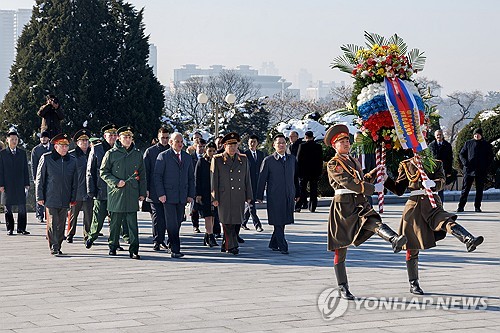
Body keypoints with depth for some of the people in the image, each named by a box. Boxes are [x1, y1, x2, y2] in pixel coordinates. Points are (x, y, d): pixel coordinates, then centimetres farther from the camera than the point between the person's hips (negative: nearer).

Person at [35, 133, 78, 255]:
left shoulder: (72, 160, 8)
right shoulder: (46, 158, -1)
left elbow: (75, 181, 13)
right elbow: (39, 179, 1)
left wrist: (73, 198, 9)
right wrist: (40, 197, -2)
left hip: (65, 200, 3)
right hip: (50, 199, -3)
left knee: (61, 225, 7)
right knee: (52, 223, -7)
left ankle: (58, 246, 17)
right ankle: (53, 247, -3)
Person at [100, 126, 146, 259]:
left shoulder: (138, 154, 11)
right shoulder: (111, 154, 2)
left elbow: (142, 175, 15)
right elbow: (103, 172, 3)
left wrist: (142, 193, 9)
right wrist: (116, 182, -10)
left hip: (132, 194, 1)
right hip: (116, 194, -1)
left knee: (133, 223, -3)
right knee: (115, 222, 6)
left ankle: (134, 250, -2)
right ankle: (113, 246, 20)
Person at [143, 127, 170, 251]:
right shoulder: (150, 151, 3)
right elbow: (145, 171, 2)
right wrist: (146, 189, -4)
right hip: (154, 190, -3)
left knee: (165, 217, 6)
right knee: (157, 217, -4)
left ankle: (161, 239, 17)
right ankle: (156, 241, 1)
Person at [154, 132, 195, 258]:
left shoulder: (187, 157, 15)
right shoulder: (163, 156, 0)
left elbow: (191, 177, 18)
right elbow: (157, 176, -3)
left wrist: (191, 195, 9)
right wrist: (161, 194, -10)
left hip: (182, 196, 5)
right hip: (168, 196, -5)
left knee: (178, 222, 5)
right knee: (172, 223, -8)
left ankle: (172, 243, 17)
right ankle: (175, 250, -9)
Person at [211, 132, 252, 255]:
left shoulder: (243, 159, 13)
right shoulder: (217, 160, 2)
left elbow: (247, 179, 15)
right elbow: (214, 180, 0)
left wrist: (248, 196, 12)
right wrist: (214, 198, -5)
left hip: (239, 198, 4)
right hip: (224, 197, -4)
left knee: (237, 222, 5)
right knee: (228, 222, -6)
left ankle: (225, 246, 17)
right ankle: (231, 246, -2)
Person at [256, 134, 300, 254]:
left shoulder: (292, 159, 12)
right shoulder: (268, 161, -1)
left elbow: (295, 177, 18)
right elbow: (262, 179, 0)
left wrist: (297, 193, 17)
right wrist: (259, 196, -2)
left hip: (289, 196, 4)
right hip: (274, 197, -4)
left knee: (282, 222, 7)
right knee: (278, 223, -5)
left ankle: (273, 244, 21)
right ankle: (283, 247, -1)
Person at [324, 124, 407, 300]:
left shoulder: (354, 161, 19)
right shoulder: (333, 164, -6)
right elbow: (348, 183, -18)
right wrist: (373, 188, -17)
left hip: (360, 204, 5)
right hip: (343, 206, -5)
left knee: (374, 222, -29)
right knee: (340, 249, 2)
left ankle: (395, 240, -60)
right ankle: (342, 288, 11)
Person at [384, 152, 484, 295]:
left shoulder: (436, 164, 12)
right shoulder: (406, 165, 13)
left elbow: (442, 181, -6)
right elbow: (398, 189, 13)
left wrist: (433, 184, -28)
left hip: (432, 204, 0)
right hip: (414, 206, 0)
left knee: (447, 222, -32)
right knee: (412, 246, 3)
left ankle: (469, 240, -60)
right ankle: (413, 284, 14)